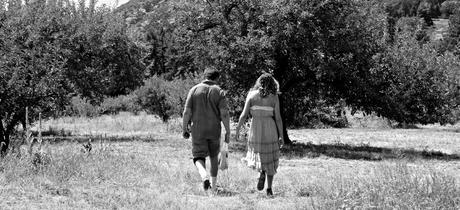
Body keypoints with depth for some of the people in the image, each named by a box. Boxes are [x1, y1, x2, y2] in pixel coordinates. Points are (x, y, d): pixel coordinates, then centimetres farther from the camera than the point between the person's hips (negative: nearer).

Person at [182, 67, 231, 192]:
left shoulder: (194, 90, -1)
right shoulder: (219, 91, -3)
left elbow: (187, 111, -4)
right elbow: (224, 113, -10)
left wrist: (184, 129, 4)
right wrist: (228, 132, -5)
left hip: (198, 130, -1)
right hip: (214, 130, 1)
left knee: (199, 157, 3)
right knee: (214, 157, 18)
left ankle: (204, 176, -26)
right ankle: (213, 185, 24)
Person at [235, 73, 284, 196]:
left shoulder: (251, 95, 1)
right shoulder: (274, 97, -2)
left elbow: (244, 115, -4)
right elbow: (278, 118, -4)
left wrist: (237, 130, 5)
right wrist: (281, 136, 1)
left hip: (255, 130, 1)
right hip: (270, 130, 0)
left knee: (258, 153, 20)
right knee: (270, 159, 11)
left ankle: (262, 172, -11)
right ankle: (269, 189, 5)